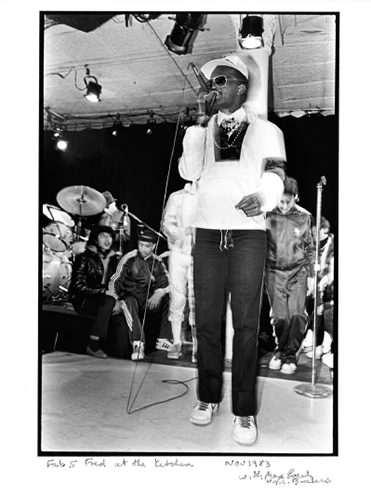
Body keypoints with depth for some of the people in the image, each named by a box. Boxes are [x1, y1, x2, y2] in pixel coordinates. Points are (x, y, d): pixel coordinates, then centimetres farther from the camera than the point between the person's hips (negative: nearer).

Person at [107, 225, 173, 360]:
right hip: (131, 297, -3)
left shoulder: (157, 262, 7)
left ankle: (163, 340, -17)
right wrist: (116, 302, -17)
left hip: (150, 301, 3)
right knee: (128, 302, -37)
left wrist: (159, 292, -19)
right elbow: (114, 281, -3)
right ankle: (137, 343, -42)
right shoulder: (129, 259, -2)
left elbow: (167, 283, 3)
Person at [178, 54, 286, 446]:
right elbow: (188, 171, 6)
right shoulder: (203, 129, 19)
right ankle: (208, 397, 19)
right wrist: (197, 126, -3)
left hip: (248, 231, -2)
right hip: (208, 231, 3)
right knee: (206, 319, 4)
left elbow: (274, 176, 0)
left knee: (245, 322, -3)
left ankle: (245, 411, 7)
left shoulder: (265, 130, 11)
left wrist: (262, 197, -21)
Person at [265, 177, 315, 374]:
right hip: (274, 271, -1)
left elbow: (309, 248, 8)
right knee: (280, 316, -1)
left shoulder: (303, 216, -1)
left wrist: (311, 275, 8)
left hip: (298, 271, 1)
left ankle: (291, 355, 12)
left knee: (297, 314, -7)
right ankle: (280, 350, 24)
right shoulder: (267, 214, -6)